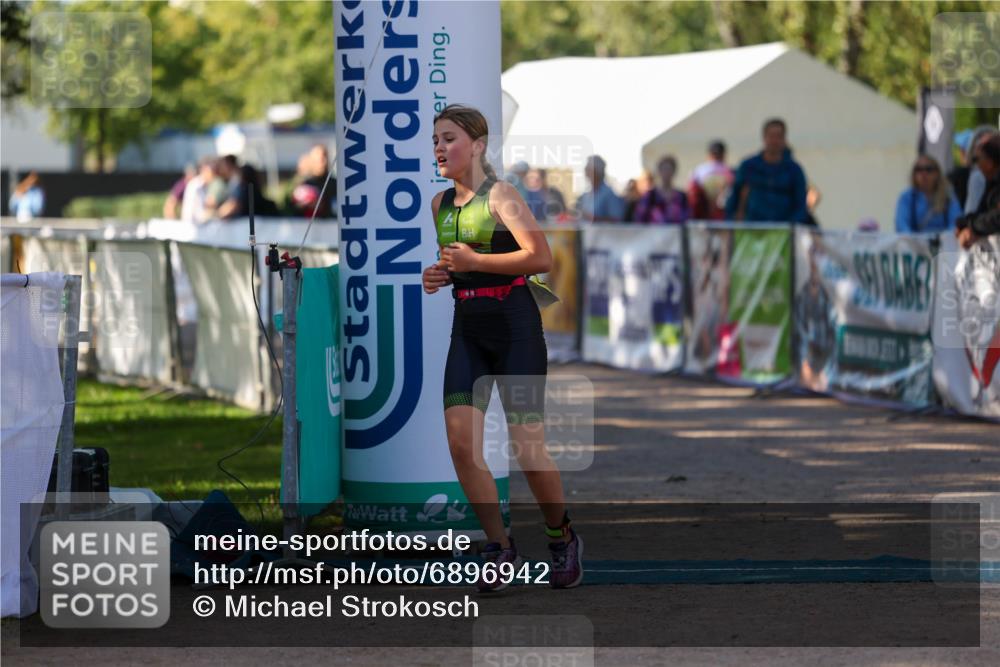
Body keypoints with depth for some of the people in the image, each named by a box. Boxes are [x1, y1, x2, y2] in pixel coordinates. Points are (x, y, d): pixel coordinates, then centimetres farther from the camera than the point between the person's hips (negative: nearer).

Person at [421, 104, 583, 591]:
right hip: (467, 328, 6)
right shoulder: (440, 204, 10)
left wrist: (475, 262, -21)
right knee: (459, 439, -9)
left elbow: (541, 257, -19)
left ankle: (563, 540, 19)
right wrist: (440, 275, 4)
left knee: (526, 443, -4)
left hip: (514, 324, -6)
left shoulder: (500, 195, -10)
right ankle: (500, 550, 1)